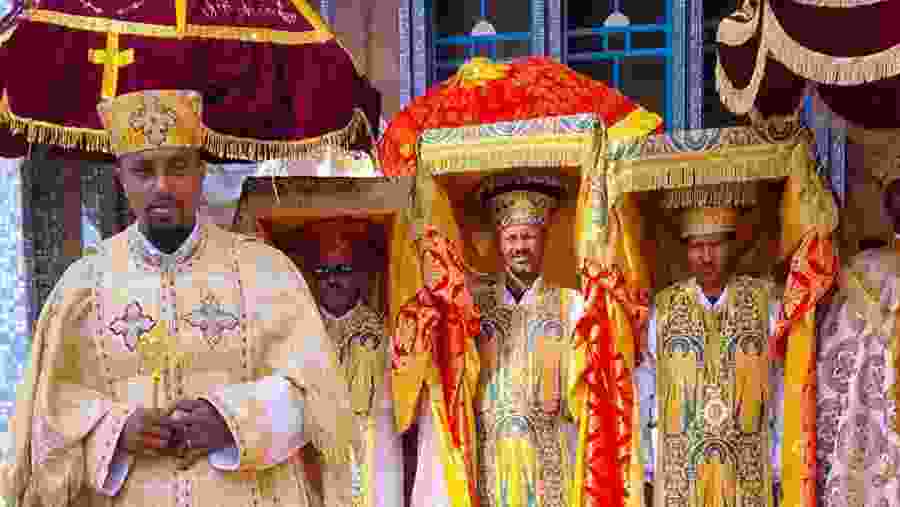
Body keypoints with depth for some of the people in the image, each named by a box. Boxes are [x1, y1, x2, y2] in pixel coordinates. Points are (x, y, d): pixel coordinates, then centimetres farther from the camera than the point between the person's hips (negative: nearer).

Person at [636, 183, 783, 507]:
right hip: (677, 478, 1)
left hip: (748, 478, -1)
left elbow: (783, 390, 0)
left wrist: (780, 471, -2)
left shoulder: (765, 303, -2)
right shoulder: (662, 309, 1)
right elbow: (644, 394, 3)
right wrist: (647, 473, 2)